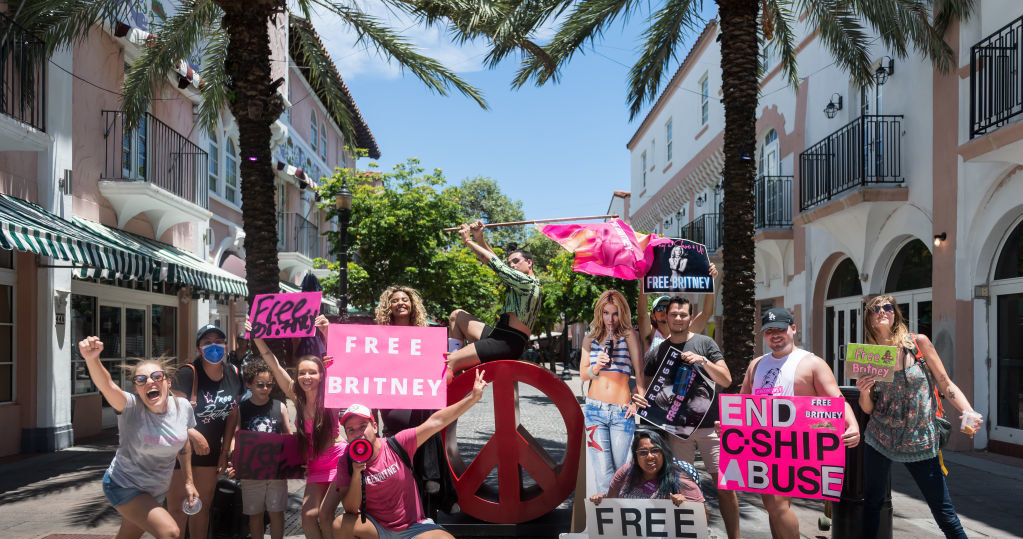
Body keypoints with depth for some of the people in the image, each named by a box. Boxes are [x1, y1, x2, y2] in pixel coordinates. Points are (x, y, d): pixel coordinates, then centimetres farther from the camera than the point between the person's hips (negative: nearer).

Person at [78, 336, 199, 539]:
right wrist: (91, 359, -63)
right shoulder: (131, 407, -22)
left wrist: (188, 482, 14)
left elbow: (184, 446, 8)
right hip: (124, 486, -5)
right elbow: (106, 386, -44)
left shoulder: (183, 407, -10)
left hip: (156, 491, 5)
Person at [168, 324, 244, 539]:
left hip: (210, 449, 6)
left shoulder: (233, 374, 0)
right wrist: (194, 435, -32)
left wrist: (225, 451, 7)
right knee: (178, 509, -3)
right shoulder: (187, 374, -18)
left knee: (203, 506, 16)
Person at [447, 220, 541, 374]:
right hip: (497, 336, 10)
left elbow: (494, 262, -8)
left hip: (507, 344, -10)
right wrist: (480, 238, 9)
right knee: (457, 315, 18)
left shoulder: (528, 283, -9)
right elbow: (493, 260, 21)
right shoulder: (519, 283, 21)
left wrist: (468, 240, 1)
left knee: (450, 362, -21)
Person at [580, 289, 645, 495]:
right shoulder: (591, 338, 12)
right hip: (594, 409, 2)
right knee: (603, 476, -7)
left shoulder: (629, 335, 4)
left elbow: (639, 371, 2)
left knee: (618, 472, 4)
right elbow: (583, 374, 12)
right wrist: (597, 367, -9)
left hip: (622, 412, -1)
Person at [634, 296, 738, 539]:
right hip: (677, 426, 2)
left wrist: (703, 361, -17)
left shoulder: (705, 343, 4)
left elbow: (726, 381, -2)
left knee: (725, 484, -3)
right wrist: (638, 398, -9)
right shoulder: (659, 351, 11)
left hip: (710, 425, -2)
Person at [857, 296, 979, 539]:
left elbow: (946, 385, -2)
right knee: (872, 501, 9)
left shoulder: (918, 343, -4)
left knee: (944, 511, -2)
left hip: (920, 443, -2)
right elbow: (868, 408, 6)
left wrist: (969, 412, -18)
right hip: (879, 440, 2)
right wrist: (864, 390, -15)